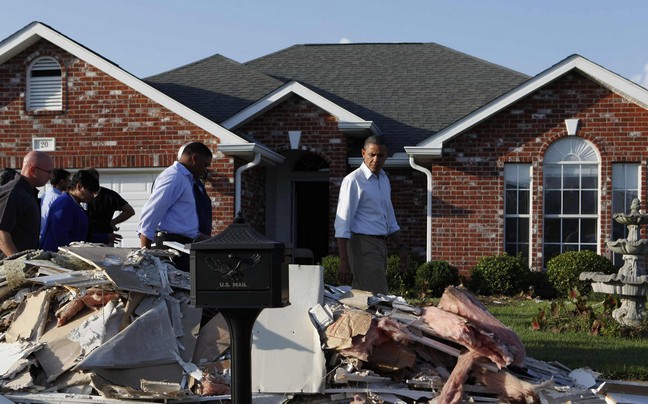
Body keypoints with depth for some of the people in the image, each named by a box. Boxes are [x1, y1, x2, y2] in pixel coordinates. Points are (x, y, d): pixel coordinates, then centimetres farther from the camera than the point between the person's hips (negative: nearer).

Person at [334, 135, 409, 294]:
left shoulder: (384, 180, 15)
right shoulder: (353, 181, -10)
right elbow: (342, 224, -13)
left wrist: (401, 247, 19)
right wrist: (343, 260, -18)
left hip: (381, 245, 8)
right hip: (363, 245, -8)